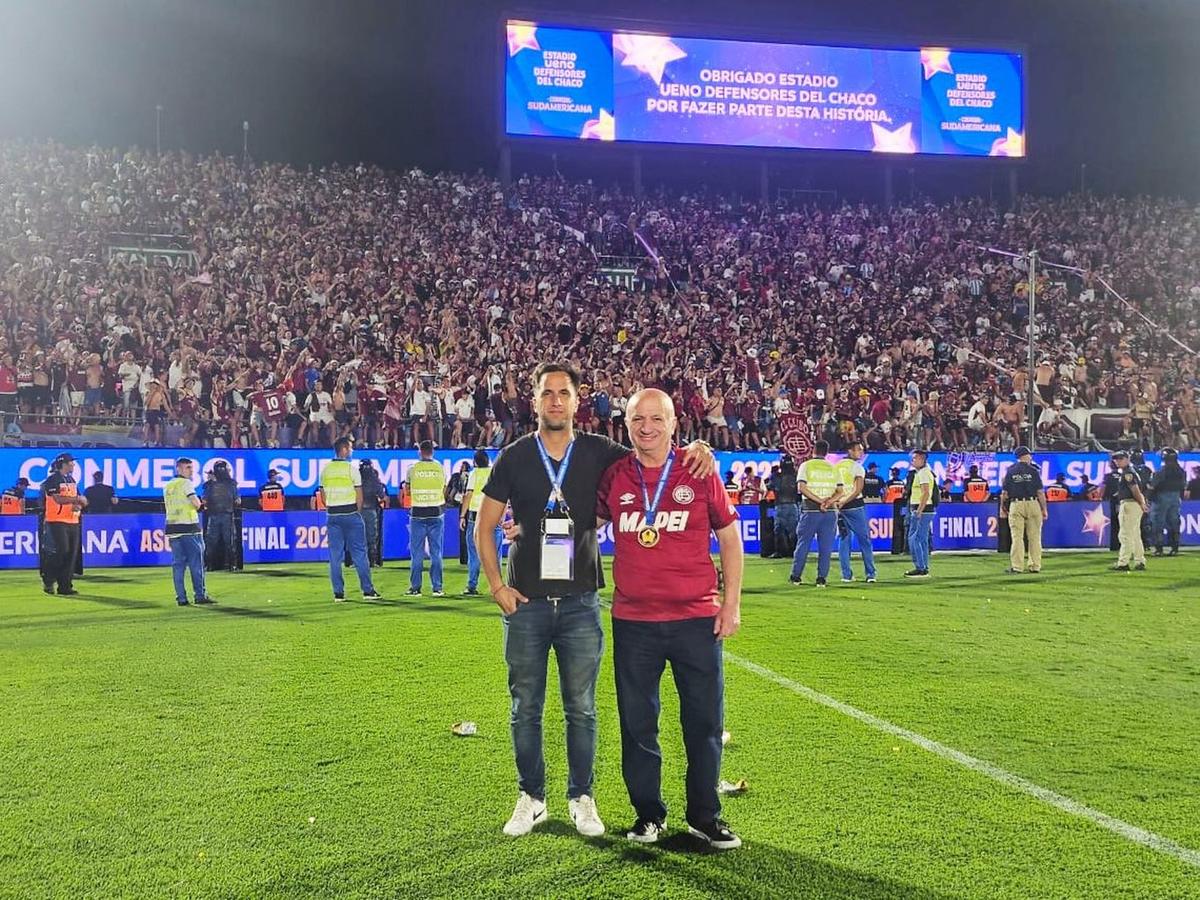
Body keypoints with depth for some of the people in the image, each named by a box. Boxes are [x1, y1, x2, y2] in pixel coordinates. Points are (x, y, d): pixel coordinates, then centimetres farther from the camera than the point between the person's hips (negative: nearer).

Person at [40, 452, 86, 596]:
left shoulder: (71, 479, 17)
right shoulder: (52, 480, -7)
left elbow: (79, 499, 19)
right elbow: (58, 499, -19)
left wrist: (79, 505, -3)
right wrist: (77, 499, -17)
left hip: (73, 521, 8)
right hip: (57, 521, -7)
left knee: (72, 553, 4)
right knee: (62, 551, -12)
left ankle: (65, 586, 8)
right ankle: (48, 580, 6)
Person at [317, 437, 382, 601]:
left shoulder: (325, 469, 6)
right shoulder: (351, 469, -6)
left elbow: (323, 496, 8)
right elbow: (359, 496, -6)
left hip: (332, 516, 4)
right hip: (350, 514, -4)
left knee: (335, 556, 5)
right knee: (359, 553, 2)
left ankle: (338, 593, 4)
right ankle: (367, 590, 3)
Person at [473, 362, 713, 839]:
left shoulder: (598, 452, 1)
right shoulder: (515, 457, 0)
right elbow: (484, 527, 6)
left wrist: (694, 451, -15)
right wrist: (497, 586, -1)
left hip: (579, 602, 0)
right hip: (525, 603, 0)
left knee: (581, 709, 7)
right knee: (525, 708, 8)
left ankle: (581, 798, 23)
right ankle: (531, 798, 23)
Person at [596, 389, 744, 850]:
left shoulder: (700, 473, -1)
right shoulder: (613, 477, 4)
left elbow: (729, 536, 5)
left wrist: (731, 603, 0)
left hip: (697, 620, -1)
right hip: (633, 621, 1)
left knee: (704, 723, 6)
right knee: (637, 724, 9)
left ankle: (705, 815, 22)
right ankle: (648, 813, 25)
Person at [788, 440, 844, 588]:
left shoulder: (806, 465, 1)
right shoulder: (833, 469, 9)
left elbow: (801, 487, -11)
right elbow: (840, 492, -1)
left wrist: (819, 501, -14)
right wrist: (828, 501, -14)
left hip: (810, 510, -2)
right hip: (830, 512, 2)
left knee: (803, 543, 7)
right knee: (826, 546, 5)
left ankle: (796, 576, 10)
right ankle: (821, 578, 3)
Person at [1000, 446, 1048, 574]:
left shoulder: (1010, 471, 3)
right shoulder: (1033, 470, 0)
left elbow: (1004, 492, 2)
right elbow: (1040, 492, -3)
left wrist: (1002, 508, 11)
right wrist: (1044, 509, 2)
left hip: (1016, 505, 0)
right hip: (1033, 504, 0)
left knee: (1017, 537, -1)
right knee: (1034, 537, 6)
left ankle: (1016, 567, -5)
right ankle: (1035, 566, 8)